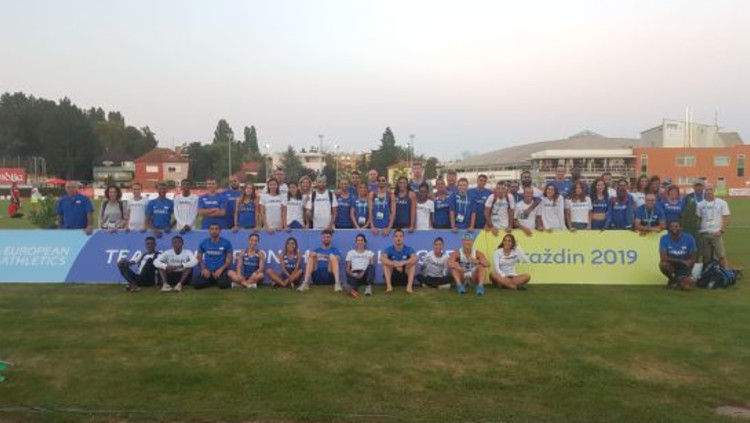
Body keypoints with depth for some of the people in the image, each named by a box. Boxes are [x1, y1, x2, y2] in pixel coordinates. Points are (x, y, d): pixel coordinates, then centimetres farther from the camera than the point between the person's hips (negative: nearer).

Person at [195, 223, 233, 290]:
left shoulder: (226, 243, 0)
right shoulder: (204, 243, 6)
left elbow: (229, 259, -1)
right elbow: (199, 258, 10)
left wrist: (220, 269, -15)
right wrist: (204, 269, -8)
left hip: (220, 270, -2)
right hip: (207, 270, 2)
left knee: (223, 285, -31)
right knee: (197, 285, -21)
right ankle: (210, 281, 11)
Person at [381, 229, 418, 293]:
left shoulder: (408, 249, -5)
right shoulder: (389, 249, -5)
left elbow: (415, 259, -27)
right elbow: (382, 259, -27)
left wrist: (403, 263, -43)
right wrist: (395, 264, -41)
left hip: (405, 277, 0)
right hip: (392, 277, 0)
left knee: (412, 263, -23)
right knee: (386, 263, -23)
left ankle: (409, 286, -34)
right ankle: (389, 285, -32)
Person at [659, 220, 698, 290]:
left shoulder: (689, 238, -12)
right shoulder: (664, 238, -14)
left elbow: (692, 259, -6)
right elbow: (663, 257, -23)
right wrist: (681, 261, -25)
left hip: (684, 267, 0)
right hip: (671, 264, 1)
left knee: (687, 287, -25)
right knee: (663, 264, -35)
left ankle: (679, 280, 14)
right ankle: (672, 279, -1)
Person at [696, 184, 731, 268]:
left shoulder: (722, 203, 3)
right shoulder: (700, 204, 9)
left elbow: (726, 218, 0)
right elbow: (698, 219, 10)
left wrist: (721, 231, -11)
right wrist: (697, 231, -3)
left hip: (717, 234, -2)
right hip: (704, 233, 2)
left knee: (721, 256, -6)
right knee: (706, 257, 7)